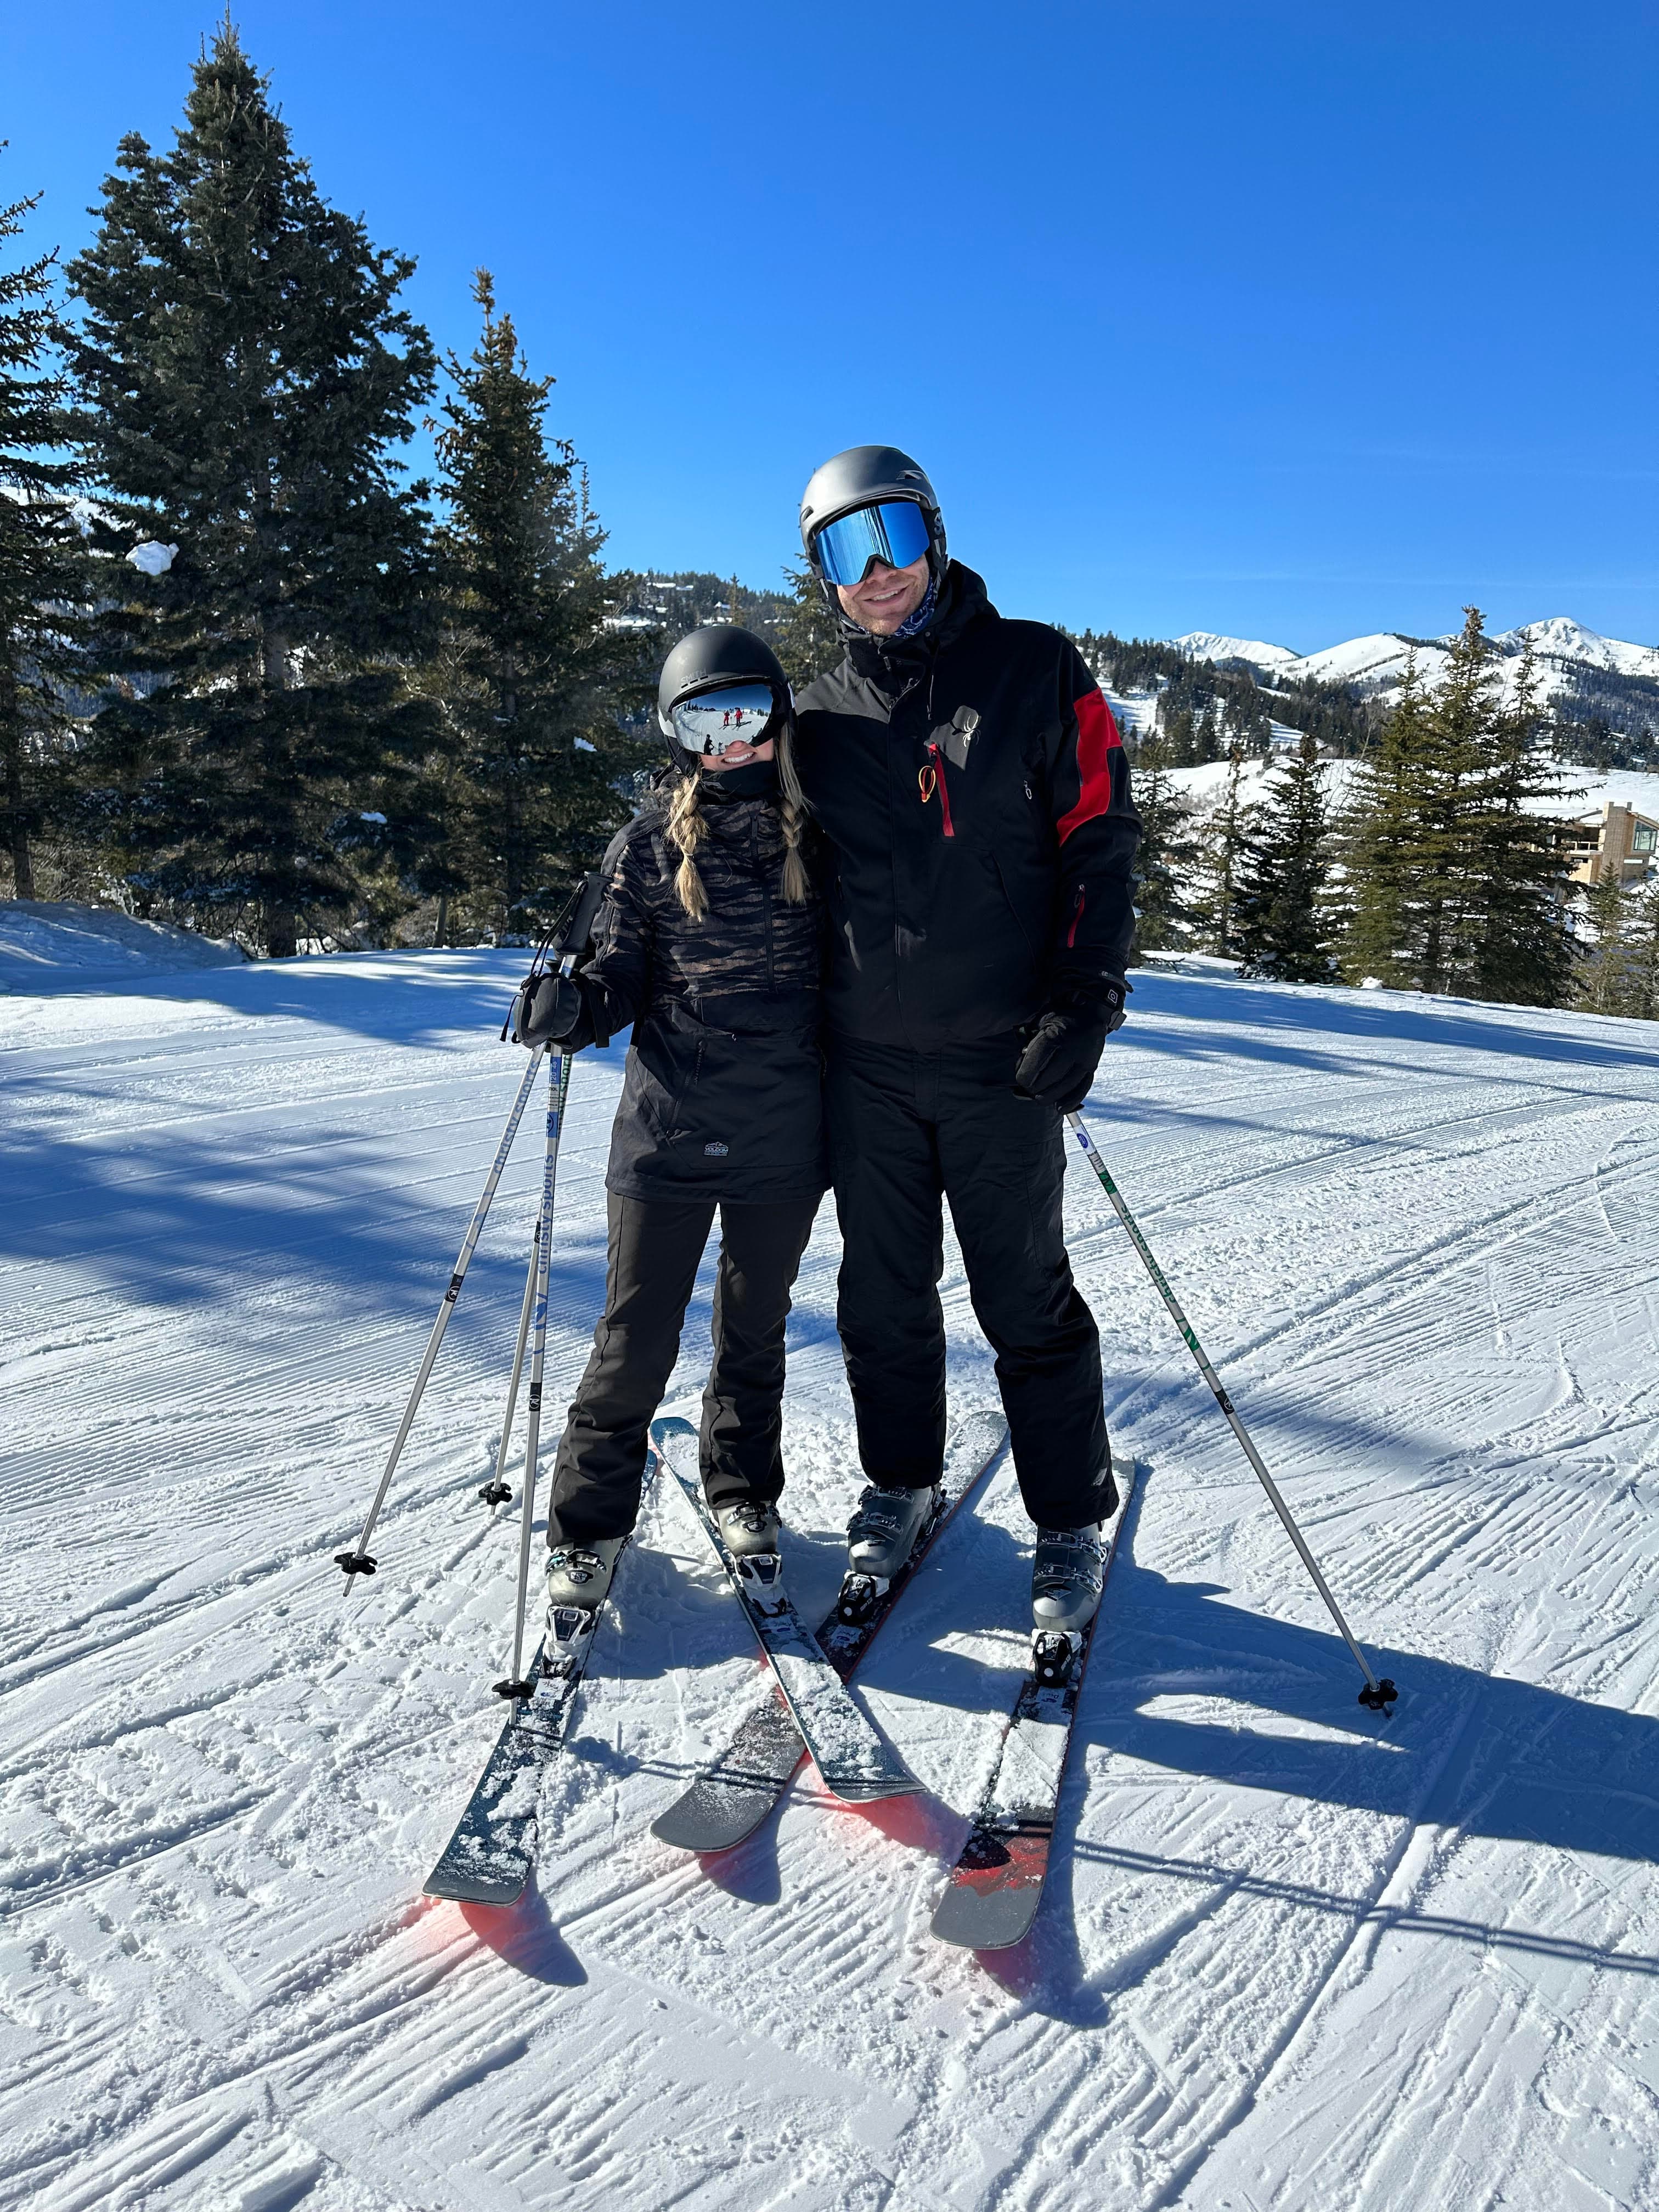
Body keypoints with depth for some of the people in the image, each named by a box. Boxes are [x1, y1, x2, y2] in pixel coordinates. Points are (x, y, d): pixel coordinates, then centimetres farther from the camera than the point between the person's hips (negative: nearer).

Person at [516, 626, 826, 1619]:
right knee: (638, 1335, 2)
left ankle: (744, 1486, 37)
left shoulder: (817, 832, 4)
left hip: (785, 1136, 1)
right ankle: (592, 1519, 20)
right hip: (668, 1129, -1)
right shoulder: (650, 843, 1)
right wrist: (574, 1007, -19)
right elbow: (625, 977, 1)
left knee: (756, 1325, 17)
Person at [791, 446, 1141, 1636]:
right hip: (864, 1061, 4)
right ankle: (901, 1481, 33)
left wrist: (1081, 1006, -13)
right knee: (884, 1292, 13)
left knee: (1026, 1301, 4)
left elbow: (1100, 840, -3)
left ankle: (1072, 1521, 21)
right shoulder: (823, 715, 10)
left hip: (1001, 1059, -3)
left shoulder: (1036, 671, 1)